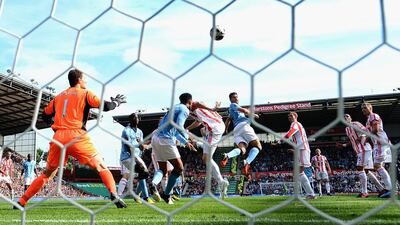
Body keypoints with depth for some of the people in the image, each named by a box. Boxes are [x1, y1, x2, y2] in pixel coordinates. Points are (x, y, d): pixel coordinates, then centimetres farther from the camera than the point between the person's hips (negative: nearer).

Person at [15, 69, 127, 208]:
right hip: (77, 137, -4)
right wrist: (117, 102, 15)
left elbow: (45, 116, 25)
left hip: (58, 138, 5)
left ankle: (21, 201, 19)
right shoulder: (85, 93, 7)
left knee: (47, 173, 20)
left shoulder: (59, 96, 21)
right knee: (101, 166, 3)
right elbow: (105, 106, -3)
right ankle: (114, 196, -15)